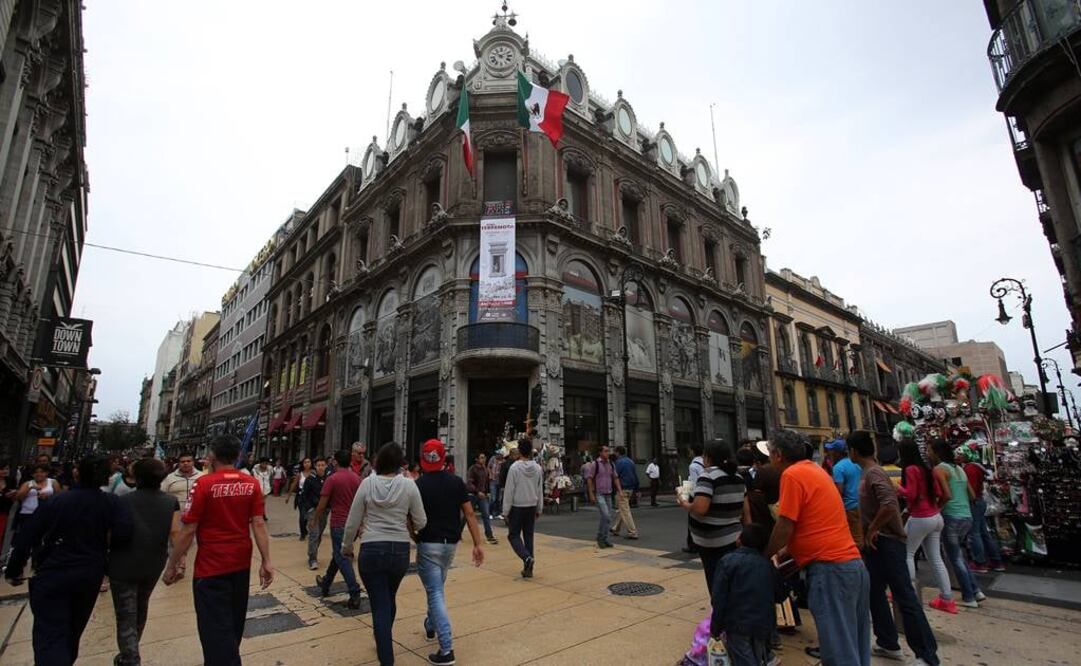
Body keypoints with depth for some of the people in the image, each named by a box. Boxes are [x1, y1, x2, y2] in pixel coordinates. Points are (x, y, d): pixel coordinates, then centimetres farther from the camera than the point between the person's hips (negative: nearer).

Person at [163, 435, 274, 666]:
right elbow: (258, 524, -7)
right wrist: (266, 561, -4)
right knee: (234, 622, 23)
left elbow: (188, 531, -13)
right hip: (241, 563, 5)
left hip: (211, 566, -5)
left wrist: (172, 565, -2)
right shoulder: (252, 484, -4)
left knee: (215, 627, 5)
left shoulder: (204, 484, -14)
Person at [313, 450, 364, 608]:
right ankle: (326, 584, 40)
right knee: (338, 554, 22)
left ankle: (355, 595, -9)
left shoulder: (332, 479, -12)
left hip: (339, 523, -6)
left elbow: (322, 504, -10)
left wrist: (315, 521, 6)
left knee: (342, 558, -3)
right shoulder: (357, 478, 3)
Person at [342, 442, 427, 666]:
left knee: (379, 606, 7)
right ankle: (384, 643, 47)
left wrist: (346, 546, 15)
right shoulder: (408, 485, -8)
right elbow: (421, 522, -4)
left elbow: (352, 522, -2)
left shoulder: (367, 484, -8)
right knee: (389, 600, 25)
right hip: (400, 550, 2)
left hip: (371, 551, -2)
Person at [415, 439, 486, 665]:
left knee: (435, 593, 0)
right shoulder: (456, 482, -4)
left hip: (428, 544, -4)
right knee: (437, 588, 27)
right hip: (451, 543, 4)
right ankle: (430, 625, 46)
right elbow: (469, 514, -6)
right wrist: (477, 544, -3)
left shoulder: (417, 485, -12)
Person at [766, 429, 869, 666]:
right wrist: (787, 552, 22)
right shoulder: (815, 469, 15)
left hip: (830, 568, -9)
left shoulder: (792, 474, -11)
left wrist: (763, 556, 4)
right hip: (853, 563, 9)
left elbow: (785, 526, -11)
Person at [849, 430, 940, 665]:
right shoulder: (867, 473, 10)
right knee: (875, 594, 16)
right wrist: (869, 535, 18)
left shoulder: (874, 473, -20)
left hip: (887, 543, -10)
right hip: (876, 545, 10)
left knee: (905, 598, -3)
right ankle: (888, 644, 28)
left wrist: (872, 530, -21)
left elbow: (890, 506, -32)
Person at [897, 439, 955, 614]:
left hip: (920, 519, -8)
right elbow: (937, 491, 13)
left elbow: (911, 494, -17)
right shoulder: (926, 468, 10)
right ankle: (947, 599, 14)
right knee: (935, 558, 11)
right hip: (936, 517, 8)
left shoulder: (910, 469, -14)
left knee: (907, 553, 4)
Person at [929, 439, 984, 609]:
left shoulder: (939, 469, -11)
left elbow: (947, 495, -20)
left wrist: (936, 508, -7)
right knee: (958, 555, 22)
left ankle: (969, 598, 11)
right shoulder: (958, 468, 13)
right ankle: (975, 591, 22)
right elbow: (972, 495, 16)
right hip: (967, 517, 8)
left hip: (952, 518, -8)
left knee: (955, 559, 5)